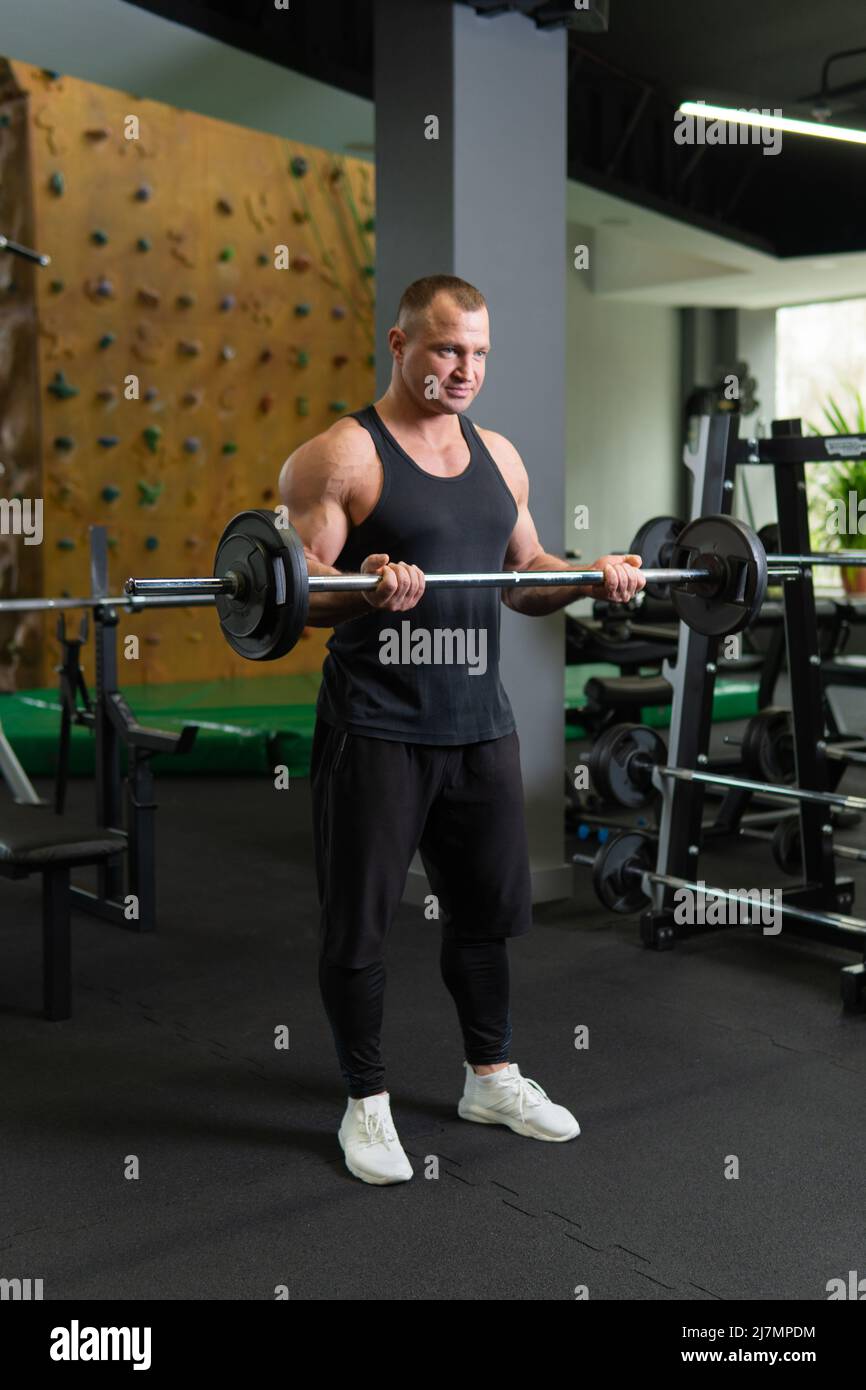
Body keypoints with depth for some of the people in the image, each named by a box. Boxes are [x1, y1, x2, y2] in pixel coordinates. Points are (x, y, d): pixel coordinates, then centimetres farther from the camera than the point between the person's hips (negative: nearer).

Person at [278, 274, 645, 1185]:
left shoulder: (498, 456, 11)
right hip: (376, 729, -6)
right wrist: (365, 590, -33)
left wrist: (589, 577, -1)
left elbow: (523, 577, 18)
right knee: (359, 923, 4)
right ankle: (366, 1102, 21)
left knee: (489, 906, 16)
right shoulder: (341, 455, -9)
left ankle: (491, 1077, 35)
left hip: (479, 724, 6)